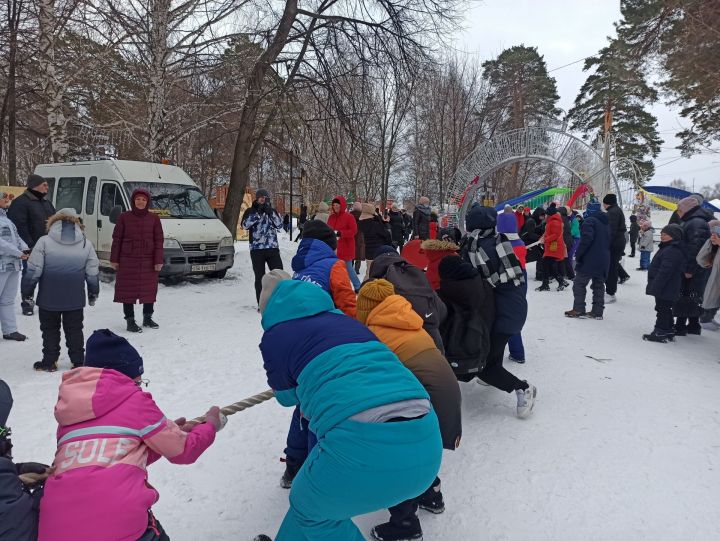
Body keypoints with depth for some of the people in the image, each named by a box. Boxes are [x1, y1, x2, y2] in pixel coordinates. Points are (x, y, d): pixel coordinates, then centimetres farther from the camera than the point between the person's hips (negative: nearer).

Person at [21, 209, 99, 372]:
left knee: (50, 329, 13)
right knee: (74, 329, 12)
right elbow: (93, 273, 4)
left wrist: (27, 290, 5)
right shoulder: (86, 244, 2)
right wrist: (93, 293, 16)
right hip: (75, 299, 2)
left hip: (49, 298, -1)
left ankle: (49, 362, 18)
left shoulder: (44, 242, -5)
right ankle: (78, 362, 15)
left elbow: (33, 270, -7)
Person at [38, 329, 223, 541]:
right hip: (120, 522, -5)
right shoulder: (134, 399, 5)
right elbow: (182, 451, 15)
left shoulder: (68, 413, 21)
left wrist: (168, 431, 31)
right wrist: (210, 425, 32)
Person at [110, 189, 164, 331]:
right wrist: (114, 259, -2)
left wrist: (158, 261, -5)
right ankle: (130, 321, 12)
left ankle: (147, 318, 29)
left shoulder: (154, 218, 1)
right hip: (128, 261, -1)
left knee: (149, 290, 11)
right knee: (128, 290, 2)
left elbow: (159, 240, 1)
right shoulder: (124, 217, -1)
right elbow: (117, 239, 2)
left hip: (148, 261, 2)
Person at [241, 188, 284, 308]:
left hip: (273, 248, 1)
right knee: (259, 278, 2)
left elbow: (280, 225, 0)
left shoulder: (272, 211, 14)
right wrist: (257, 213, -13)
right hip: (256, 249, -1)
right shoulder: (250, 211, 9)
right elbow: (245, 225, -8)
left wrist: (270, 212, -10)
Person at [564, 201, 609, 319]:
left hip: (589, 260, -8)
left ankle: (578, 309, -2)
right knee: (599, 285, 10)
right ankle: (597, 311, 11)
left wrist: (578, 254, -17)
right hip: (603, 261, 8)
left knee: (579, 283, -1)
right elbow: (608, 241, 19)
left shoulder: (589, 221, -12)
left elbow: (586, 239, -22)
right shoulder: (606, 223, 16)